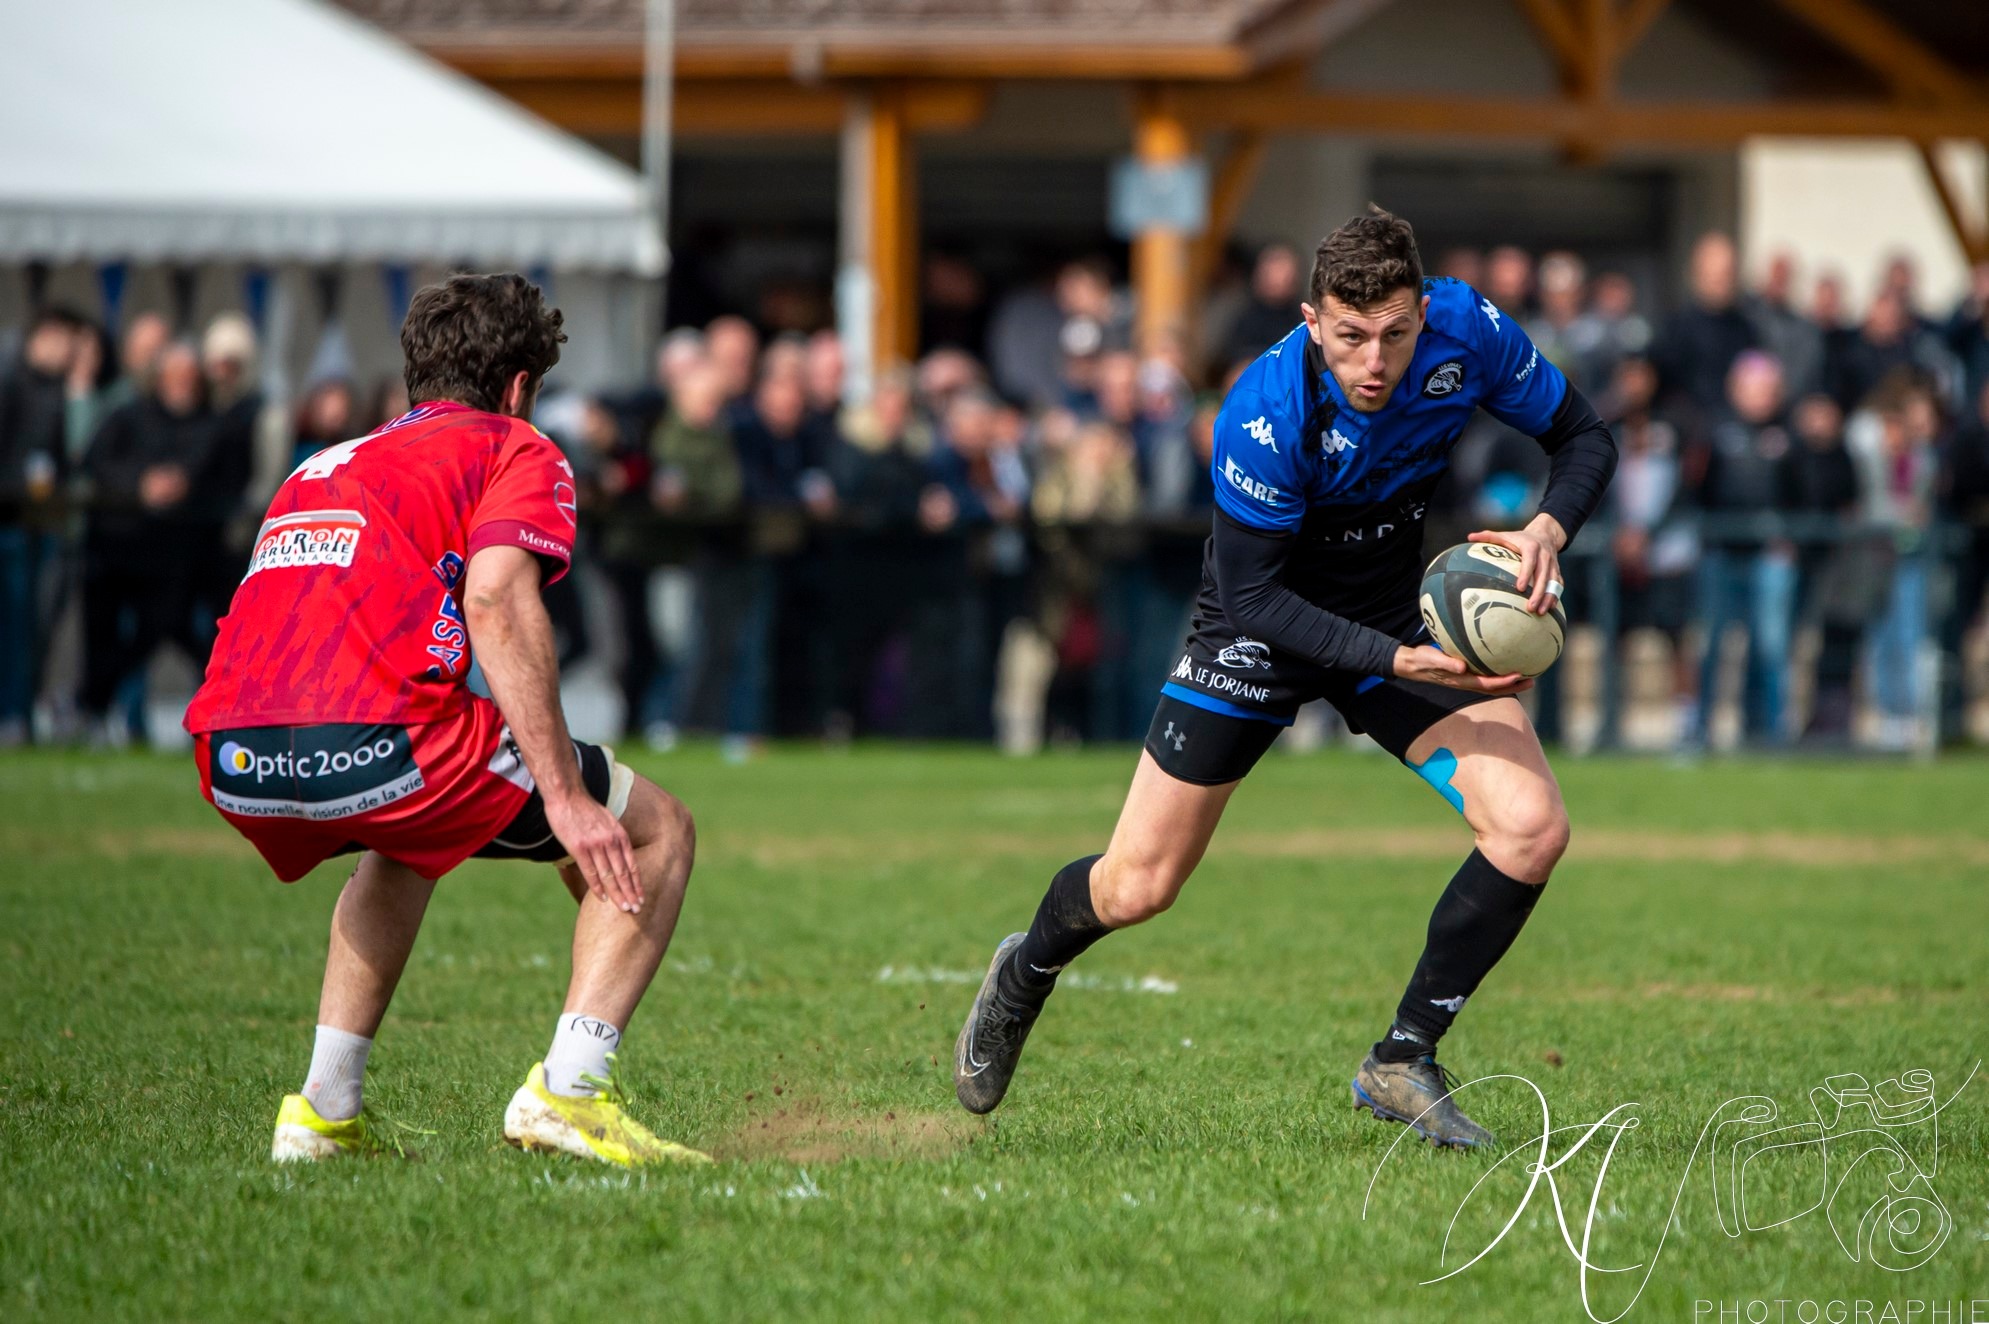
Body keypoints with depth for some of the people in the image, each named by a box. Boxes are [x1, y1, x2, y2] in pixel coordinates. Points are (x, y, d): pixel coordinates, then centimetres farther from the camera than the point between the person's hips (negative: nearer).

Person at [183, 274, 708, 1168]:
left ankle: (325, 1109, 27)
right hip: (376, 740, -7)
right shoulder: (515, 451, 12)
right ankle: (567, 1091, -4)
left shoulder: (325, 466, 33)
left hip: (230, 761, 7)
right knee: (655, 832, 12)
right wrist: (565, 798, -11)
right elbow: (495, 602, -7)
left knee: (405, 847, 41)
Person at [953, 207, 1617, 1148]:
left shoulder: (1468, 333, -22)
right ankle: (1025, 975, 38)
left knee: (1531, 829, -17)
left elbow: (1584, 439, -6)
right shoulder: (1264, 415, -34)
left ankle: (1402, 1064, 0)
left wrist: (1548, 529, -27)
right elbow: (1252, 594, -26)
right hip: (1263, 621, -3)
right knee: (1135, 889, 0)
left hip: (1403, 611, 4)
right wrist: (1398, 661, -36)